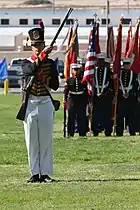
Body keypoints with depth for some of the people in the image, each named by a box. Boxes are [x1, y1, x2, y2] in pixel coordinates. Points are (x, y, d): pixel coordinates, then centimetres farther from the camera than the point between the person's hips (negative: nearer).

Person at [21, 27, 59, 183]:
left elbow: (55, 85, 1)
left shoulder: (50, 63, 6)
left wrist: (44, 78, -14)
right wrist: (42, 56, -26)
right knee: (31, 140, 2)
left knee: (46, 139, 0)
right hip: (30, 104, 0)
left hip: (45, 104, 0)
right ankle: (35, 173, 8)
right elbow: (31, 70, -20)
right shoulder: (26, 63, 5)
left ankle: (45, 173, 5)